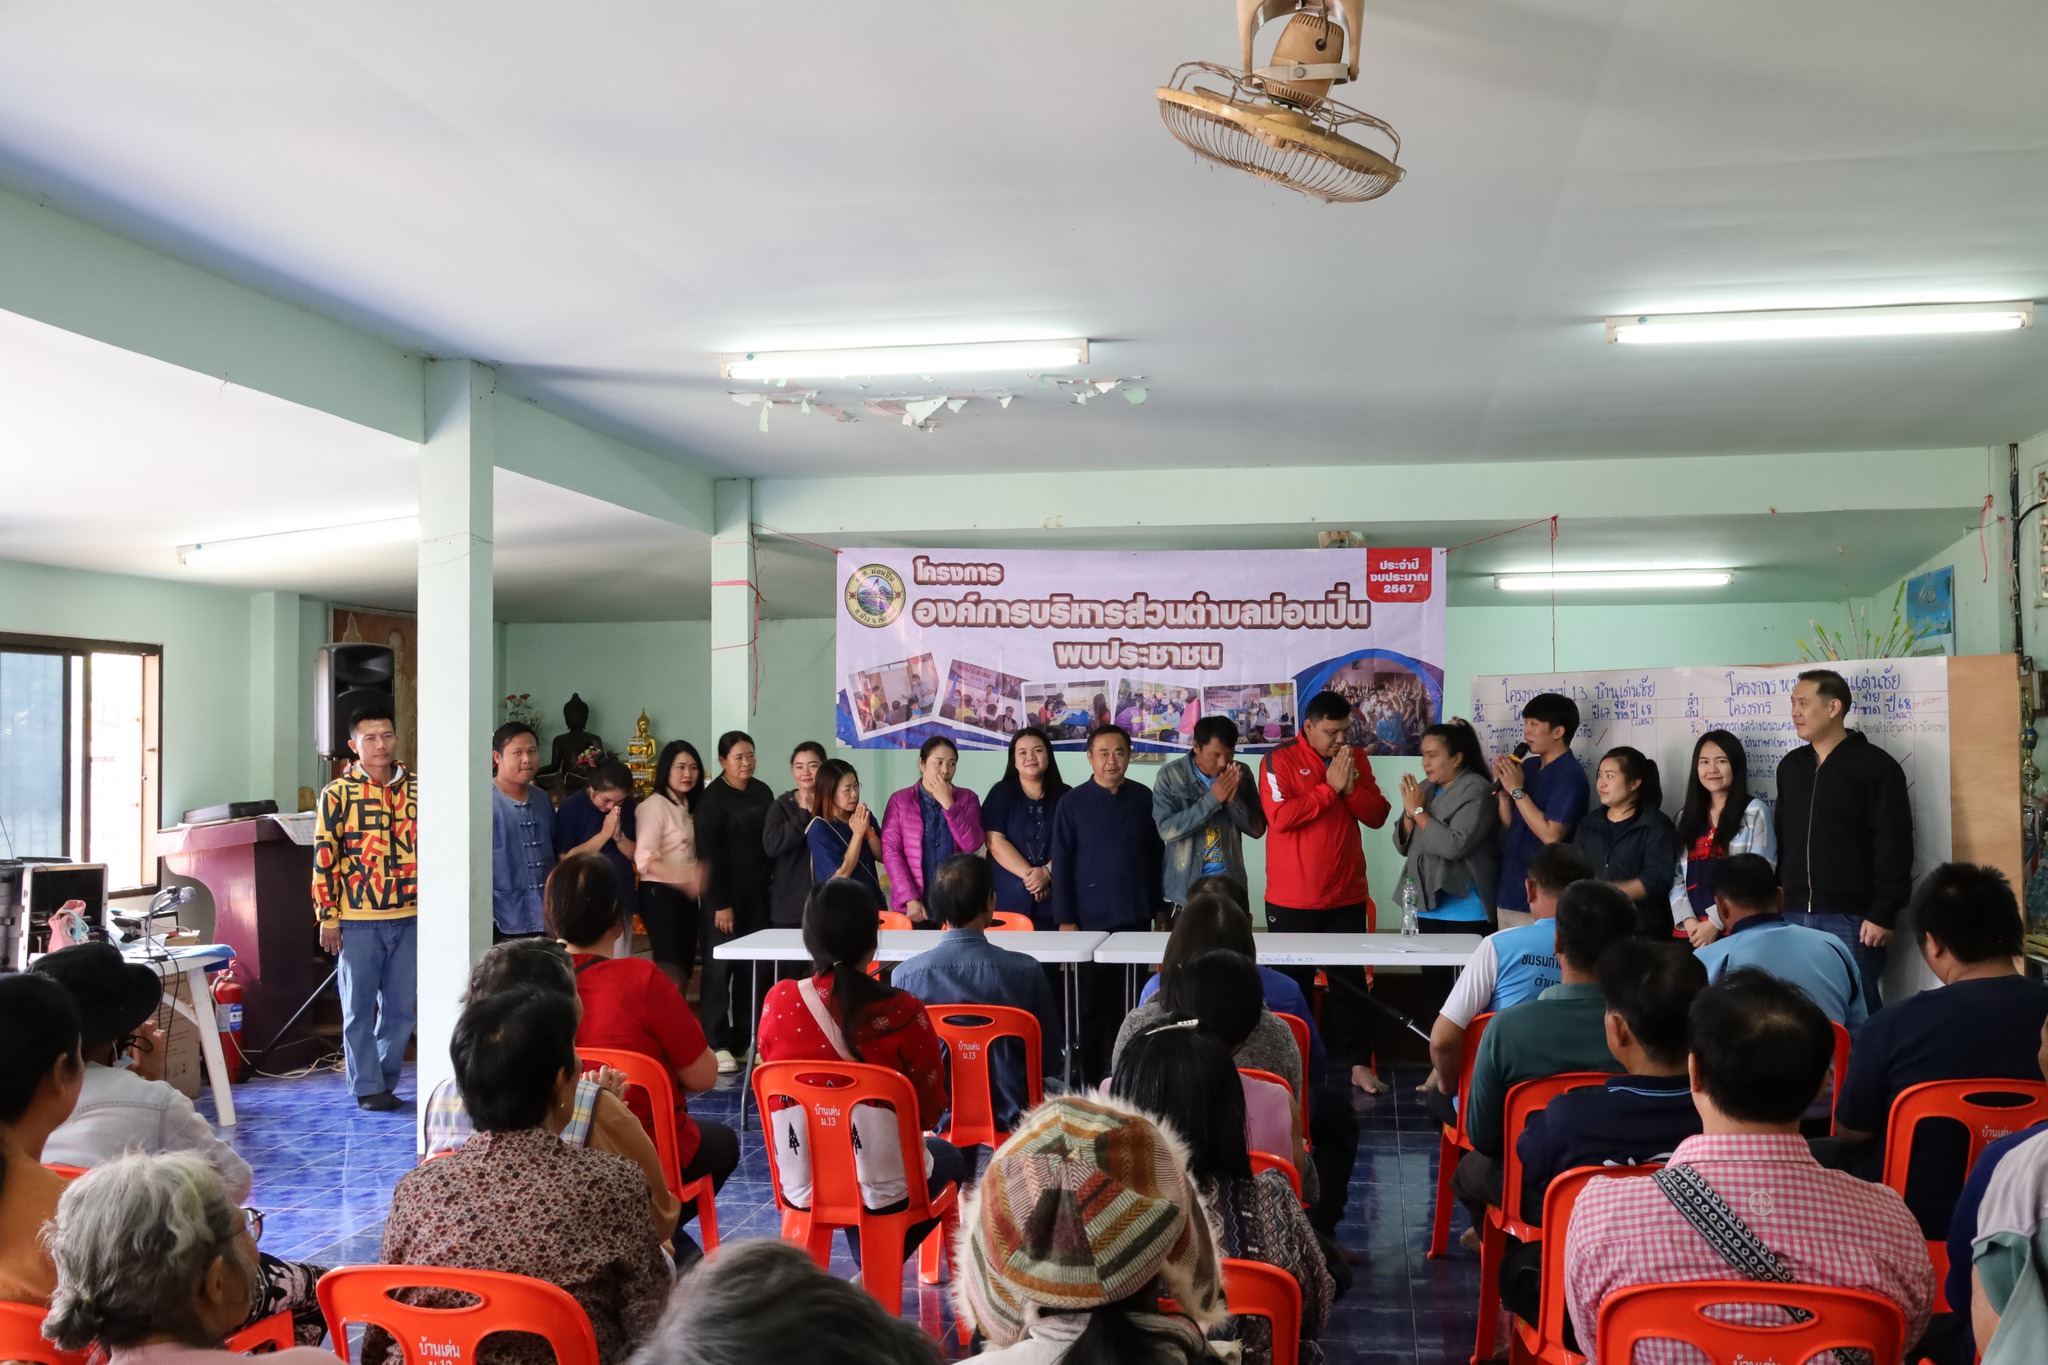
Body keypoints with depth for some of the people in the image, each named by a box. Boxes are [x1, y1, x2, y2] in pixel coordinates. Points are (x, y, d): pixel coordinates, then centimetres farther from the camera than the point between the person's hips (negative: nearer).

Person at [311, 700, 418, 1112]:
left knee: (401, 1007, 9)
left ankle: (387, 1081, 22)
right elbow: (324, 859, -4)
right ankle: (367, 1087, 16)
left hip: (408, 918, 3)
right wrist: (327, 918, -6)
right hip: (357, 921, -3)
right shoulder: (337, 794, -4)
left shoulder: (416, 789, 5)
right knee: (359, 1007, 5)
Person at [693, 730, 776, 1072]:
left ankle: (749, 1038, 14)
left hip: (757, 894, 5)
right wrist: (721, 903, -15)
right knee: (719, 968, -2)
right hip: (725, 895, -5)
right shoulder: (711, 799, -8)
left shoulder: (762, 792, 9)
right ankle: (717, 1044, 3)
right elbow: (709, 853, -12)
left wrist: (771, 886, 8)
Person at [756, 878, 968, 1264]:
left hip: (801, 1187, 4)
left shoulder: (777, 1003, -9)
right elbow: (931, 1109, -6)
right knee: (950, 1157, 29)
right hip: (884, 1190, -4)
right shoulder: (901, 1012, -18)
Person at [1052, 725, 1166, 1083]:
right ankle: (1092, 1077, 14)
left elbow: (1156, 855, 10)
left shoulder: (1143, 797, 4)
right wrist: (1065, 919, -6)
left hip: (1136, 916, 2)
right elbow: (1062, 864, -2)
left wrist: (1159, 907, 10)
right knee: (1094, 1001, 5)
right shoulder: (1072, 802, -2)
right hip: (1092, 918, -2)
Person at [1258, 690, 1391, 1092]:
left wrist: (1351, 787, -13)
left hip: (1347, 896, 4)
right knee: (1291, 981, 7)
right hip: (1292, 900, -3)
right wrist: (1329, 787, -17)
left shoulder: (1356, 760, 7)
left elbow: (1378, 816, 4)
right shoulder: (1279, 760, -8)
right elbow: (1279, 817, -20)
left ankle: (1358, 1062, 13)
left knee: (1350, 980, 6)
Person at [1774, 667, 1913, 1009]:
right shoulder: (1790, 766, 14)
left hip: (1851, 918, -6)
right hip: (1794, 916, 6)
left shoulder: (1876, 765, -5)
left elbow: (1894, 847, -9)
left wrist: (1883, 914, -14)